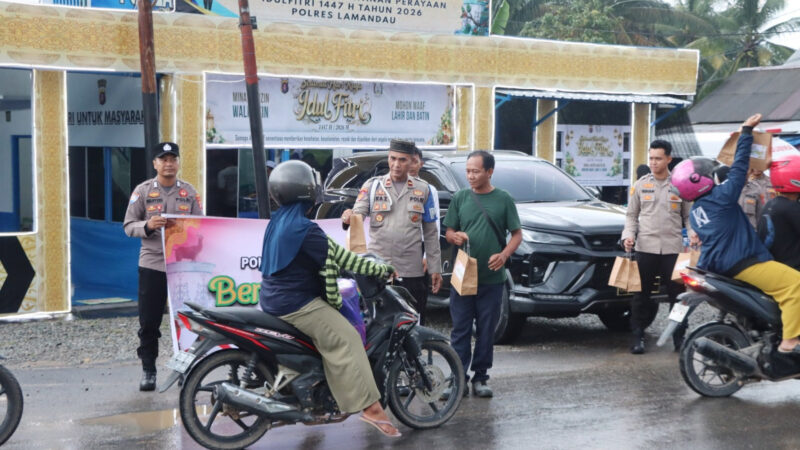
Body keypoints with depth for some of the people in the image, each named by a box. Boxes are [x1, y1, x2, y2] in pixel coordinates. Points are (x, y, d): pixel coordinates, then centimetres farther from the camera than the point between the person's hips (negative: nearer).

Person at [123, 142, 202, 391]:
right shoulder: (143, 191, 2)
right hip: (152, 264, -1)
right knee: (149, 321, 2)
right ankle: (148, 370, 13)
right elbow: (129, 226, 1)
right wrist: (148, 226, -19)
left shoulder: (189, 192, 7)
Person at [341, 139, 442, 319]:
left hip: (412, 272, 1)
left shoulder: (423, 189, 10)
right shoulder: (372, 185, 7)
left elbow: (430, 233, 11)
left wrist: (435, 269, 8)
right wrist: (349, 218, -30)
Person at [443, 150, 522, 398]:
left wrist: (504, 255, -15)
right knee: (460, 329, 1)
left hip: (492, 278, -1)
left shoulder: (503, 199, 3)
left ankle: (480, 378, 15)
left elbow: (517, 234, 4)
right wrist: (455, 236, -14)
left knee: (486, 330, 6)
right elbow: (448, 232, 10)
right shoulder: (460, 198, 7)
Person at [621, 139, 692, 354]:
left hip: (673, 248, 0)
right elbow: (632, 215, 12)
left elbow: (688, 216, 11)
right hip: (646, 247, 0)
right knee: (642, 295, 4)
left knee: (677, 294, 4)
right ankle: (638, 335, 11)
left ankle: (679, 336, 14)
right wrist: (628, 235, -4)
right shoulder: (640, 185, 8)